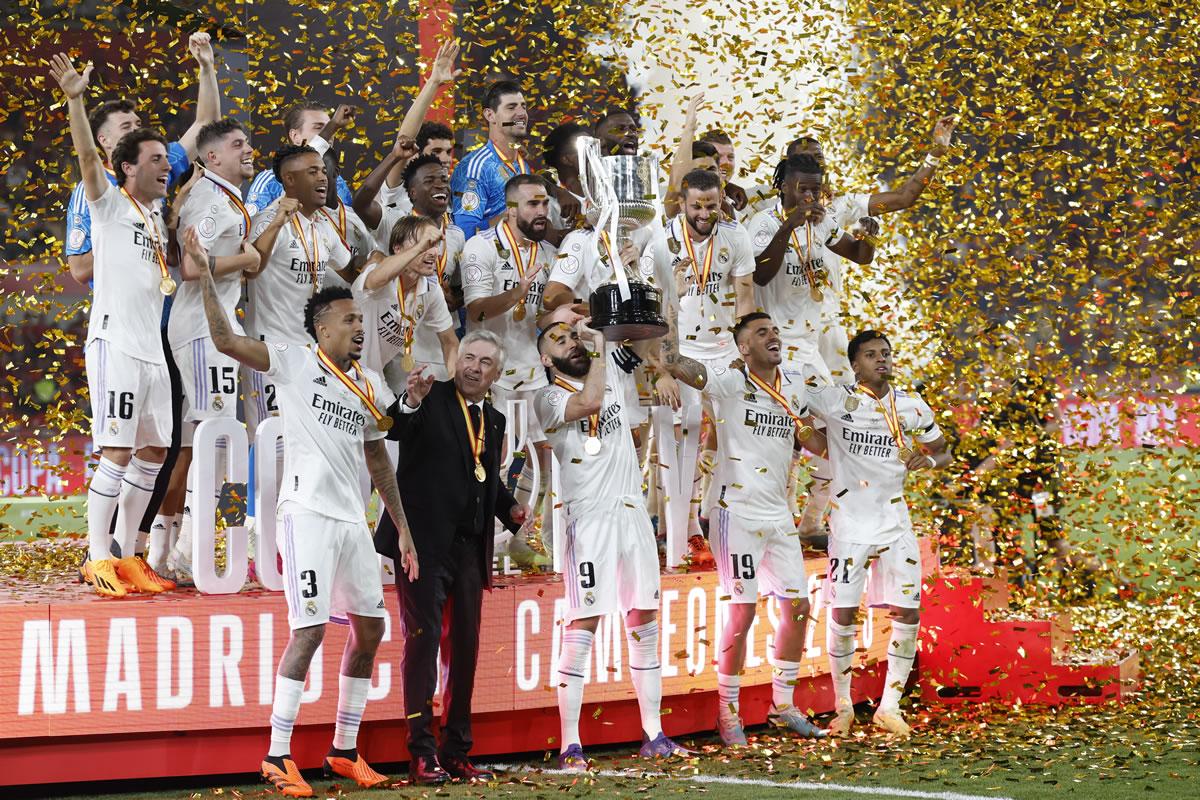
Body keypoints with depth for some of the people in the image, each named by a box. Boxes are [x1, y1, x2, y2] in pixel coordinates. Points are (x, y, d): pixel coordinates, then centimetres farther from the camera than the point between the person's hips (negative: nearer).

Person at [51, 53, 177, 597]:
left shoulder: (157, 215, 18)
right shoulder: (110, 206, -2)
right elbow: (87, 155, -18)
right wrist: (75, 99, -30)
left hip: (152, 348, 8)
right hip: (115, 343, -8)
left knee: (153, 452, 9)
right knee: (116, 452, -11)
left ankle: (126, 555, 16)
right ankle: (97, 559, -7)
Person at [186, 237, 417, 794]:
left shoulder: (370, 387, 15)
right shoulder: (295, 362, -3)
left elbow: (379, 463, 22)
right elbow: (225, 340, -15)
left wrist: (403, 531, 21)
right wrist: (205, 279, -25)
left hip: (352, 519, 7)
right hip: (307, 512, -7)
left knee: (370, 628, 9)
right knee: (309, 629, -13)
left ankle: (344, 750, 20)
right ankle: (277, 757, -8)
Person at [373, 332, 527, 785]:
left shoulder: (494, 421, 16)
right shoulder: (430, 400, -3)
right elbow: (393, 430, -19)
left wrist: (511, 510, 6)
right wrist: (410, 403, -39)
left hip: (469, 549, 7)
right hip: (425, 541, -7)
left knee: (466, 645, 9)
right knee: (424, 638, -10)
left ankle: (457, 752, 16)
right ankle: (422, 754, -10)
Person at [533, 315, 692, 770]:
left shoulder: (613, 376, 15)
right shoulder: (550, 399, -3)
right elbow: (589, 401, -22)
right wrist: (597, 349, -11)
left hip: (633, 514, 6)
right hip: (590, 520, -6)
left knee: (644, 622, 8)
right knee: (583, 626, -11)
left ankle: (653, 736, 15)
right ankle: (570, 745, -10)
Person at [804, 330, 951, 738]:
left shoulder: (912, 406, 6)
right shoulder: (833, 401, -4)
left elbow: (942, 451, 16)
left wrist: (928, 459, -5)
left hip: (894, 521, 3)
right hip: (849, 523, -3)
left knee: (908, 613, -2)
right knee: (843, 614, -3)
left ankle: (889, 707, 9)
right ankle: (843, 705, 14)